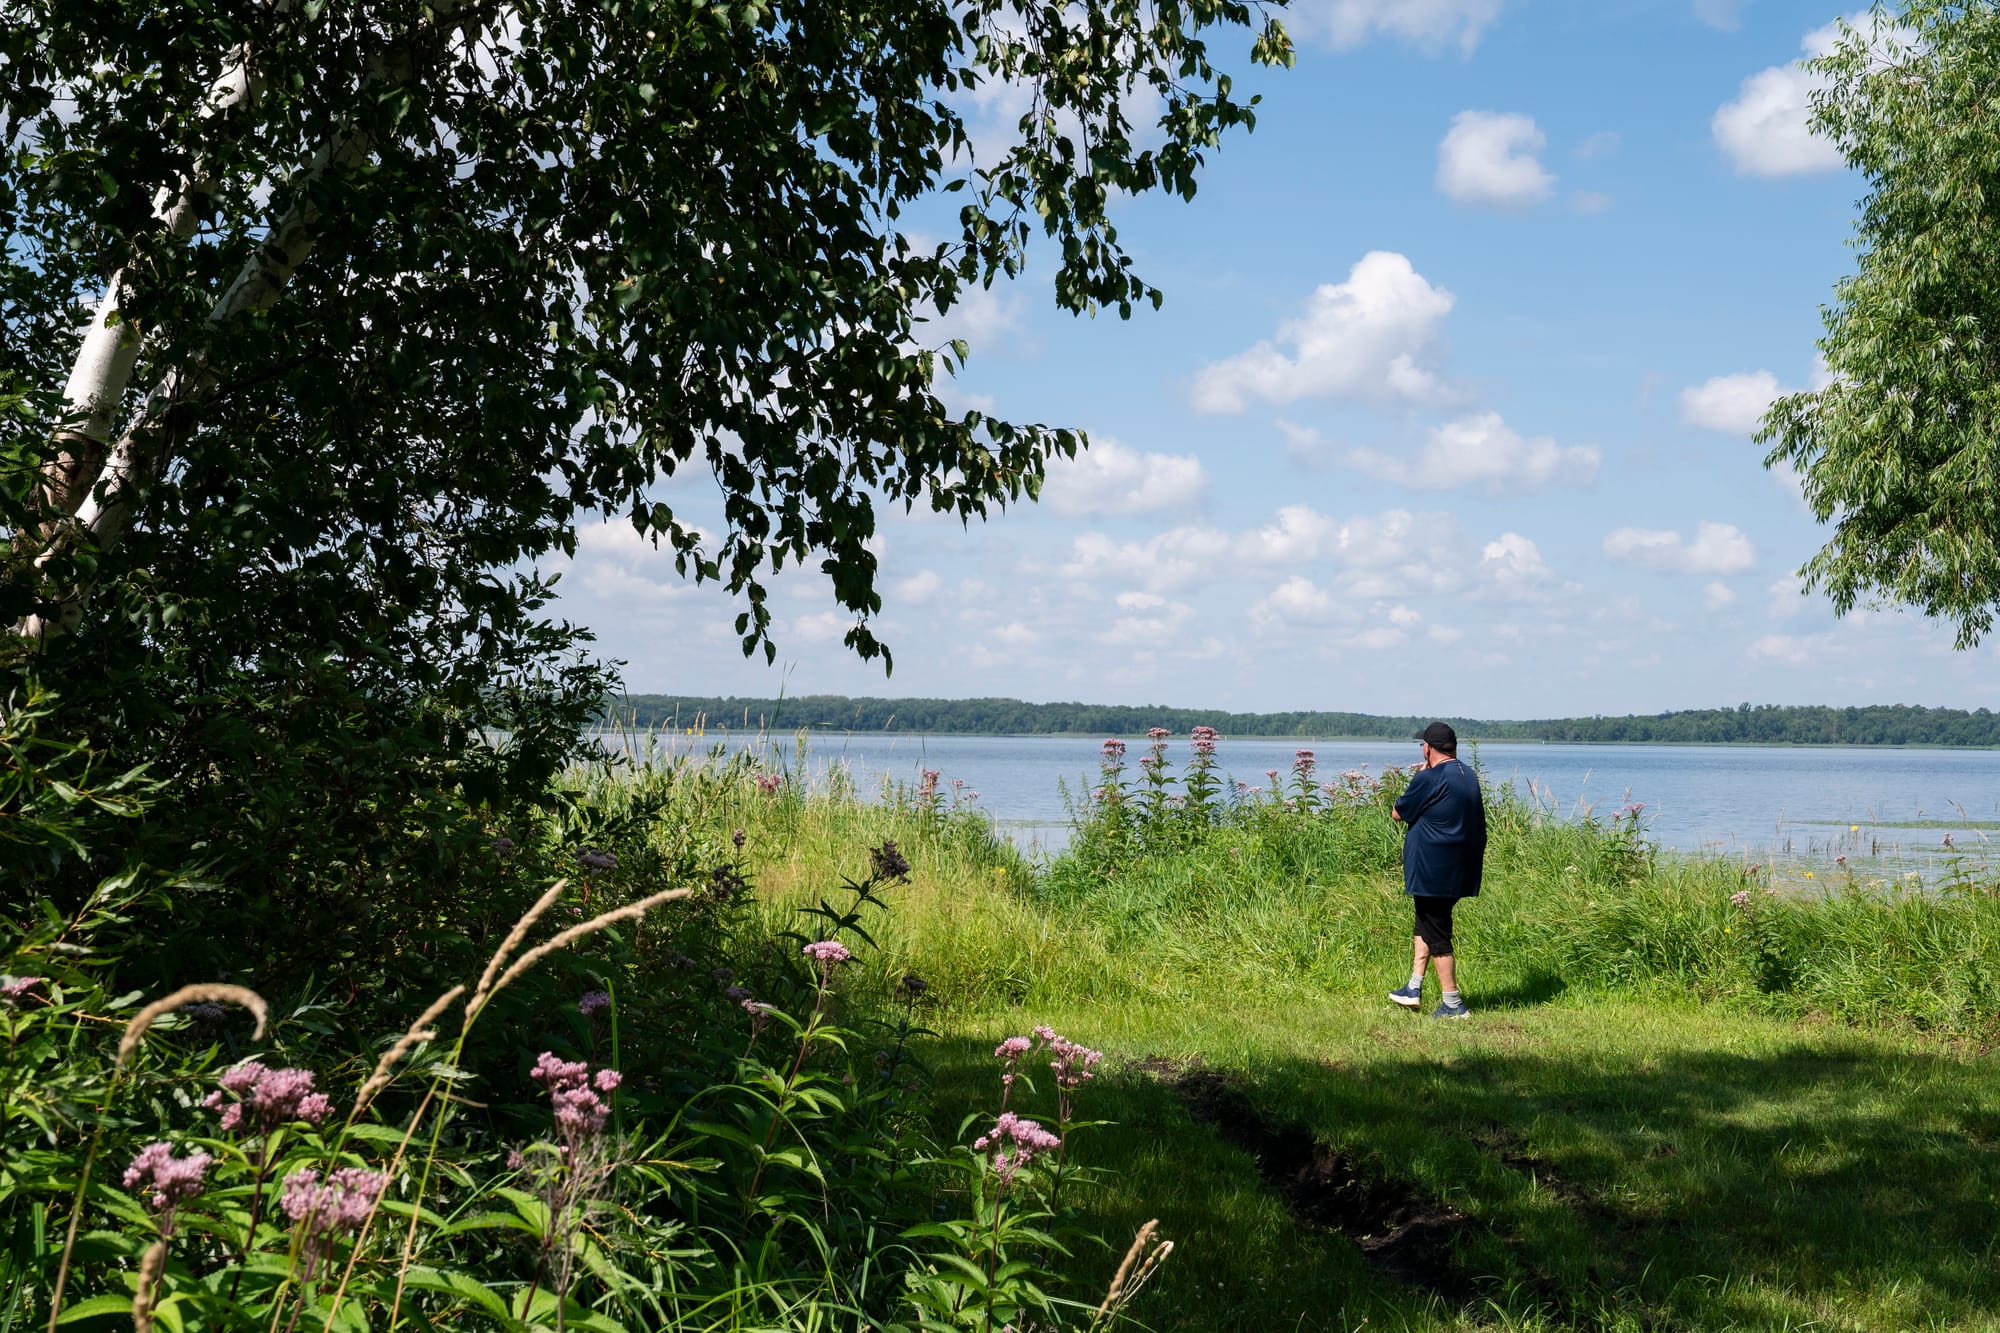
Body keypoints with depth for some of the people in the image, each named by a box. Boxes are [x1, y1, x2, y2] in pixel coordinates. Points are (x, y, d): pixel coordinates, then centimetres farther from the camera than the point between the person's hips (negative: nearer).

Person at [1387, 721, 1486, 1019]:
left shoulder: (1428, 780, -18)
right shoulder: (1470, 777, 8)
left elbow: (1398, 814, -4)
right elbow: (1476, 823, 20)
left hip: (1432, 873, -9)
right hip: (1460, 871, 9)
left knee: (1437, 937, -1)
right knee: (1425, 924, 21)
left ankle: (1453, 1004, 2)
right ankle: (1414, 988, 25)